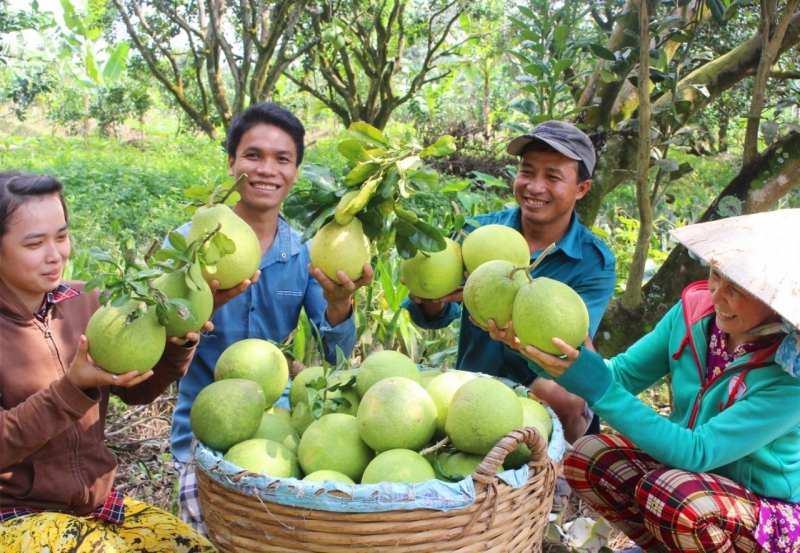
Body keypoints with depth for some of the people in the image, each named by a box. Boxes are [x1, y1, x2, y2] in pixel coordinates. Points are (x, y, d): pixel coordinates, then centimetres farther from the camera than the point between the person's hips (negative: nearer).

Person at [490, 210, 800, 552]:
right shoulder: (695, 309, -12)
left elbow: (696, 452, -31)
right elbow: (621, 376, -8)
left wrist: (597, 385, -37)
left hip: (772, 516, -5)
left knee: (671, 494, -33)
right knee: (586, 458, -14)